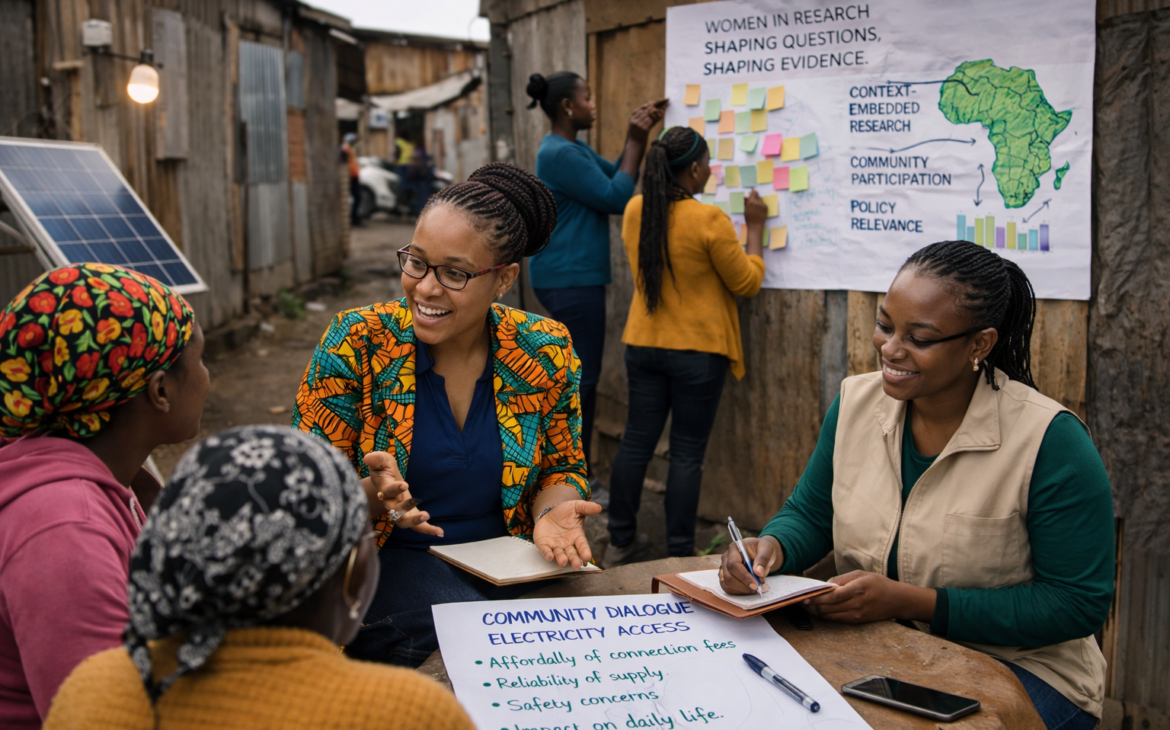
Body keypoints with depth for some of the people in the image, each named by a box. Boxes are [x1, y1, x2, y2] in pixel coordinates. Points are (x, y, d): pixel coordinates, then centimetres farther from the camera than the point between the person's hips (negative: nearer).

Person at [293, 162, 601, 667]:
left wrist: (552, 512, -14)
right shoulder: (357, 342, -10)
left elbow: (562, 468, 10)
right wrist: (372, 496, -28)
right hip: (391, 562, -3)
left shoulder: (546, 353, -2)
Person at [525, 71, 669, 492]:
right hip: (570, 280, -11)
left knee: (578, 378, 16)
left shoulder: (575, 149, 15)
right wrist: (635, 141, -9)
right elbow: (615, 198, -16)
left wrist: (638, 135, 7)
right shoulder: (559, 154, -17)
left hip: (575, 278, 11)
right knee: (581, 380, -5)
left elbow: (615, 177, 16)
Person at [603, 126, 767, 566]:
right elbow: (748, 283, -7)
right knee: (687, 453, 2)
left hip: (643, 345, 6)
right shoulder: (709, 221, -17)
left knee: (636, 441, 13)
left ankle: (620, 541, 22)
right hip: (697, 350, -6)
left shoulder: (635, 210, 1)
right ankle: (679, 556, 9)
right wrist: (755, 228, 5)